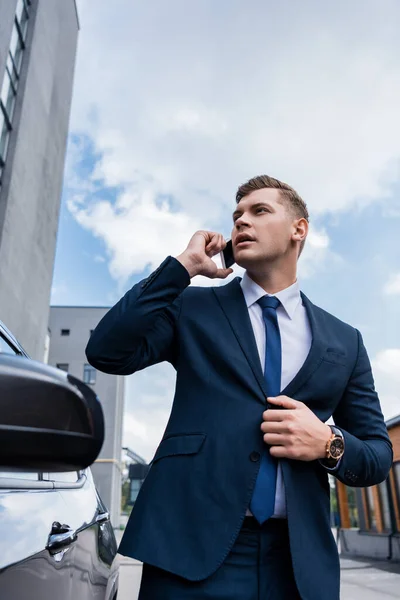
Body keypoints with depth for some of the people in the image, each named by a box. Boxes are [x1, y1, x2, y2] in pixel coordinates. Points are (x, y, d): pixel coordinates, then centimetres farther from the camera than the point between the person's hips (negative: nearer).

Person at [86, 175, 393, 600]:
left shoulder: (344, 341, 8)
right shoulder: (192, 307, 4)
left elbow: (379, 455, 10)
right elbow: (107, 352, -10)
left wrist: (330, 444, -12)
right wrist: (183, 265, -8)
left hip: (298, 560, 3)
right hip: (192, 546, -2)